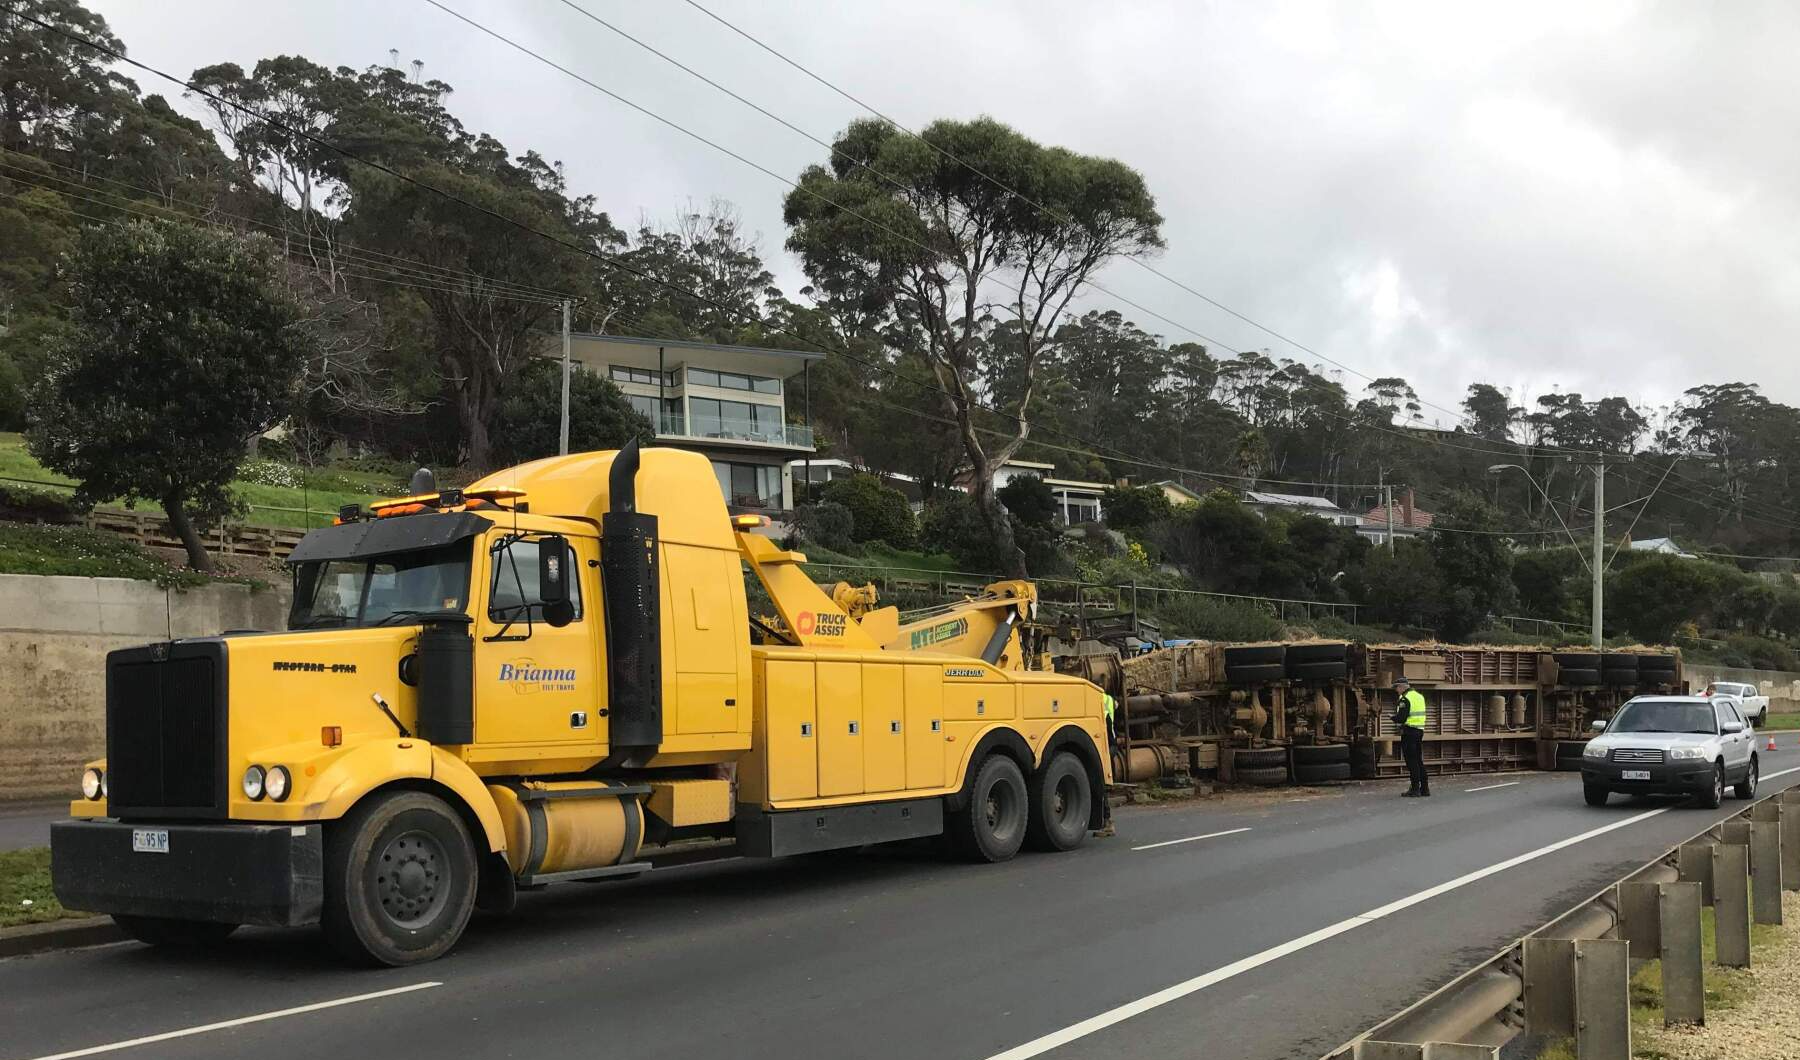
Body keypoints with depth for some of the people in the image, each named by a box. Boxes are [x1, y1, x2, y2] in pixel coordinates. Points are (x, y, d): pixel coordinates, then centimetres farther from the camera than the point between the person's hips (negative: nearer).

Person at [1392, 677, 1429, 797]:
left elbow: (1401, 718, -20)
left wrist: (1393, 718, 1)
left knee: (1411, 761, -4)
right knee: (1419, 760, 14)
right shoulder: (1419, 696, 15)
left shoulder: (1405, 699, -13)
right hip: (1420, 730, 9)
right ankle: (1424, 788, 17)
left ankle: (1415, 789, -4)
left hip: (1409, 731, -9)